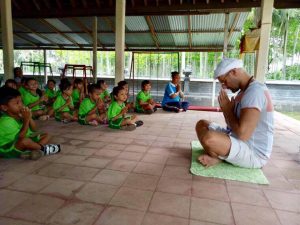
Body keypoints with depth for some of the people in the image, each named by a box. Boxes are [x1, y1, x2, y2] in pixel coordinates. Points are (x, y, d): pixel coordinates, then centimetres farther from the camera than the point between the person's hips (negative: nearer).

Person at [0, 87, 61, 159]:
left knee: (46, 135, 7)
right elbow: (20, 137, -30)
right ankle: (43, 148, -12)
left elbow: (34, 129, 2)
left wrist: (29, 118, -16)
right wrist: (26, 120, -29)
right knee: (25, 140, -40)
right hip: (8, 149, -9)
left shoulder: (20, 114, -2)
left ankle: (32, 151, -19)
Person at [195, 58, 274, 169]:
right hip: (239, 142, 10)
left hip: (253, 153, -10)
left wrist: (227, 109, -15)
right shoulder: (244, 91, 10)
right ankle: (217, 155, -5)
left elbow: (242, 134, -30)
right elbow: (234, 125, 14)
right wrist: (227, 108, -5)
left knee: (209, 138, -35)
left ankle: (217, 157, -3)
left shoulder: (255, 91, -22)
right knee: (202, 124, 14)